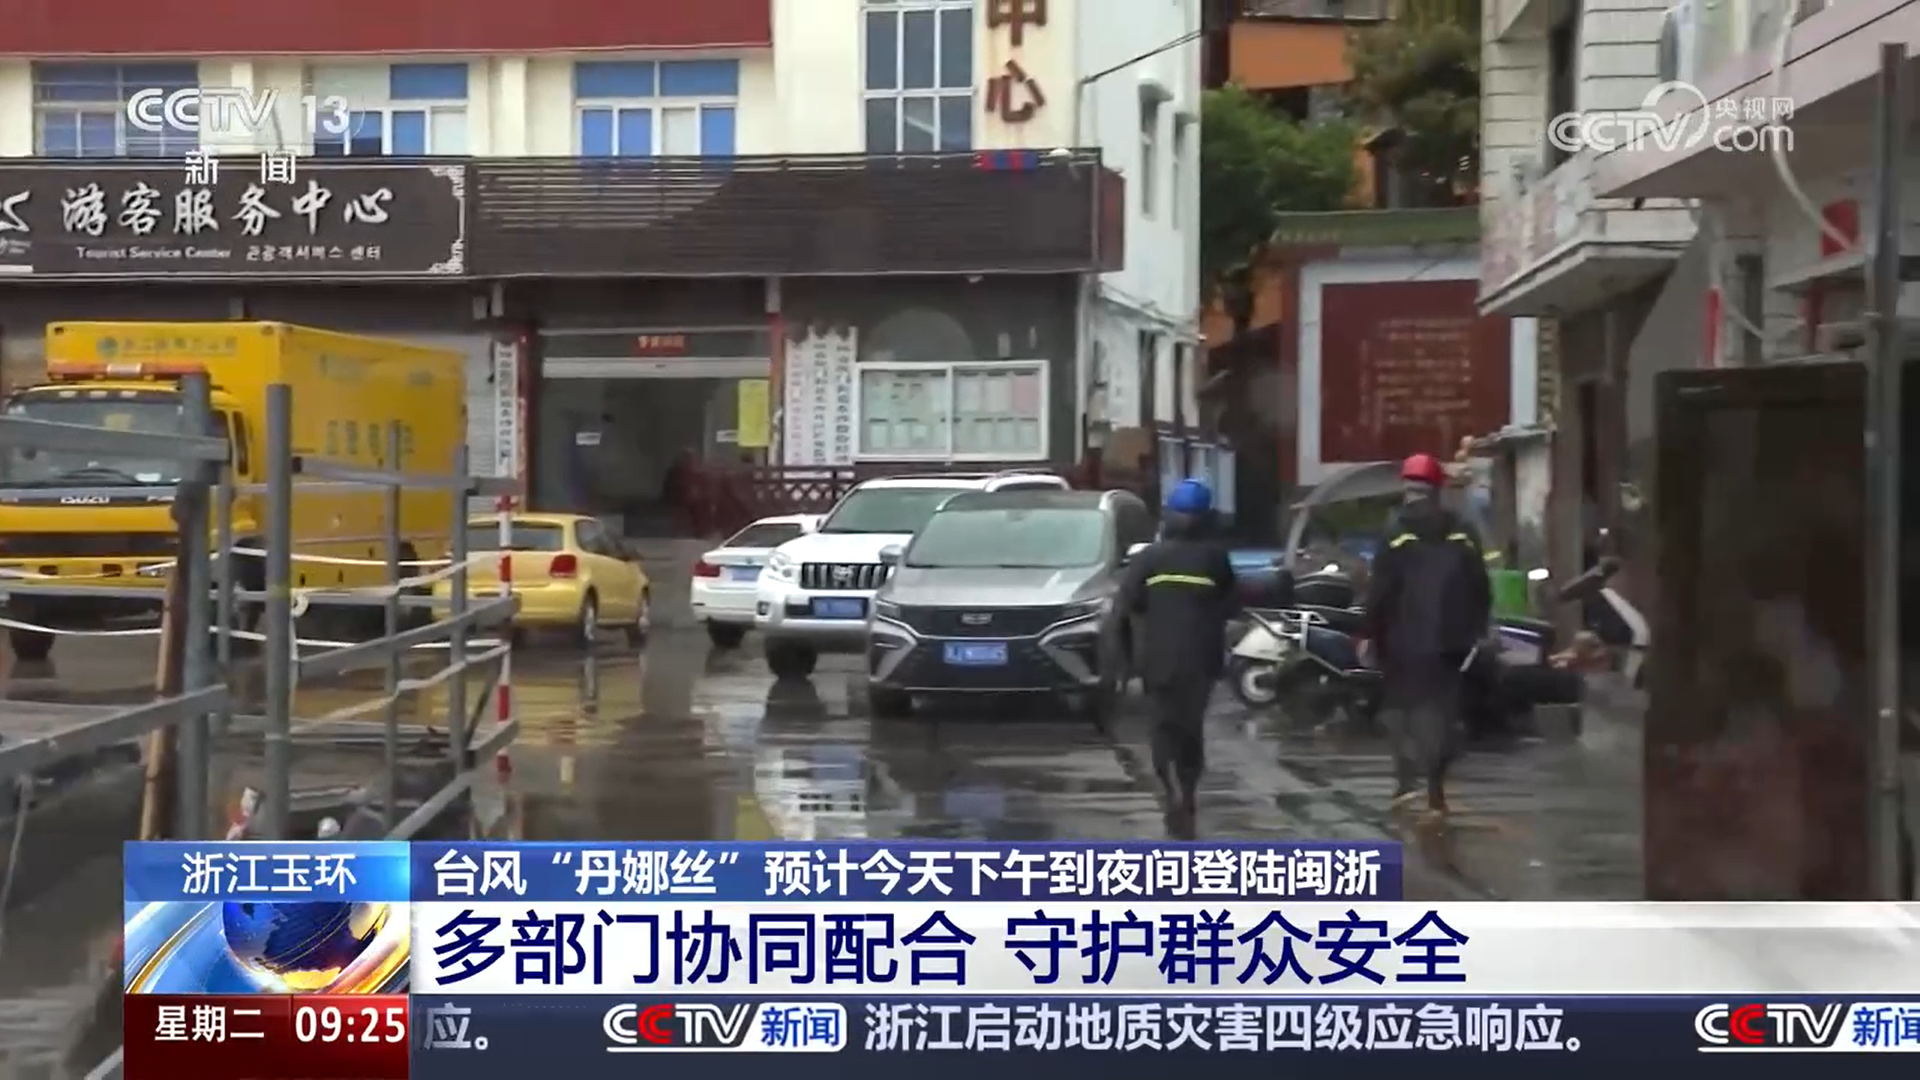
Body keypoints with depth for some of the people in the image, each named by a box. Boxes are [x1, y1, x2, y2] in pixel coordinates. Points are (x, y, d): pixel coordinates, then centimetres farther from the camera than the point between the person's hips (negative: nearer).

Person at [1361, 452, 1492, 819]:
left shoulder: (1396, 529, -8)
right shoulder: (1460, 531, 5)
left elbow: (1380, 588, -10)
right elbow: (1480, 586, 6)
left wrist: (1371, 633, -3)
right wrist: (1476, 630, 13)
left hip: (1405, 637, -3)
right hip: (1449, 637, 3)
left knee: (1403, 704, 7)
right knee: (1441, 709, 9)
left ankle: (1409, 777, -10)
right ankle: (1435, 791, 7)